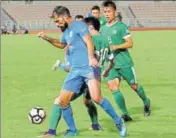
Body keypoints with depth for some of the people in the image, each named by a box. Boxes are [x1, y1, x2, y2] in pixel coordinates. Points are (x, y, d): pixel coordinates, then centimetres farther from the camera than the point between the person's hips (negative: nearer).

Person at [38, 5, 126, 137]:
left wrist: (91, 57, -38)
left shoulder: (78, 25, -7)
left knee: (96, 97, -25)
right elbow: (61, 44, 41)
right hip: (75, 69, 9)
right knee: (62, 100, 4)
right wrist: (47, 38, 26)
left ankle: (118, 122, -7)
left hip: (88, 67, -9)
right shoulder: (66, 32, 20)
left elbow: (89, 42, -21)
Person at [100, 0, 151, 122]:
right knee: (114, 88, -10)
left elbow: (130, 43, -11)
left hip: (124, 63, -5)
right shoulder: (103, 29, 11)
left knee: (134, 85, 8)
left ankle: (146, 102, 35)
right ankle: (125, 114, -4)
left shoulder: (121, 26, -7)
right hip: (110, 64, 5)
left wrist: (116, 47, -22)